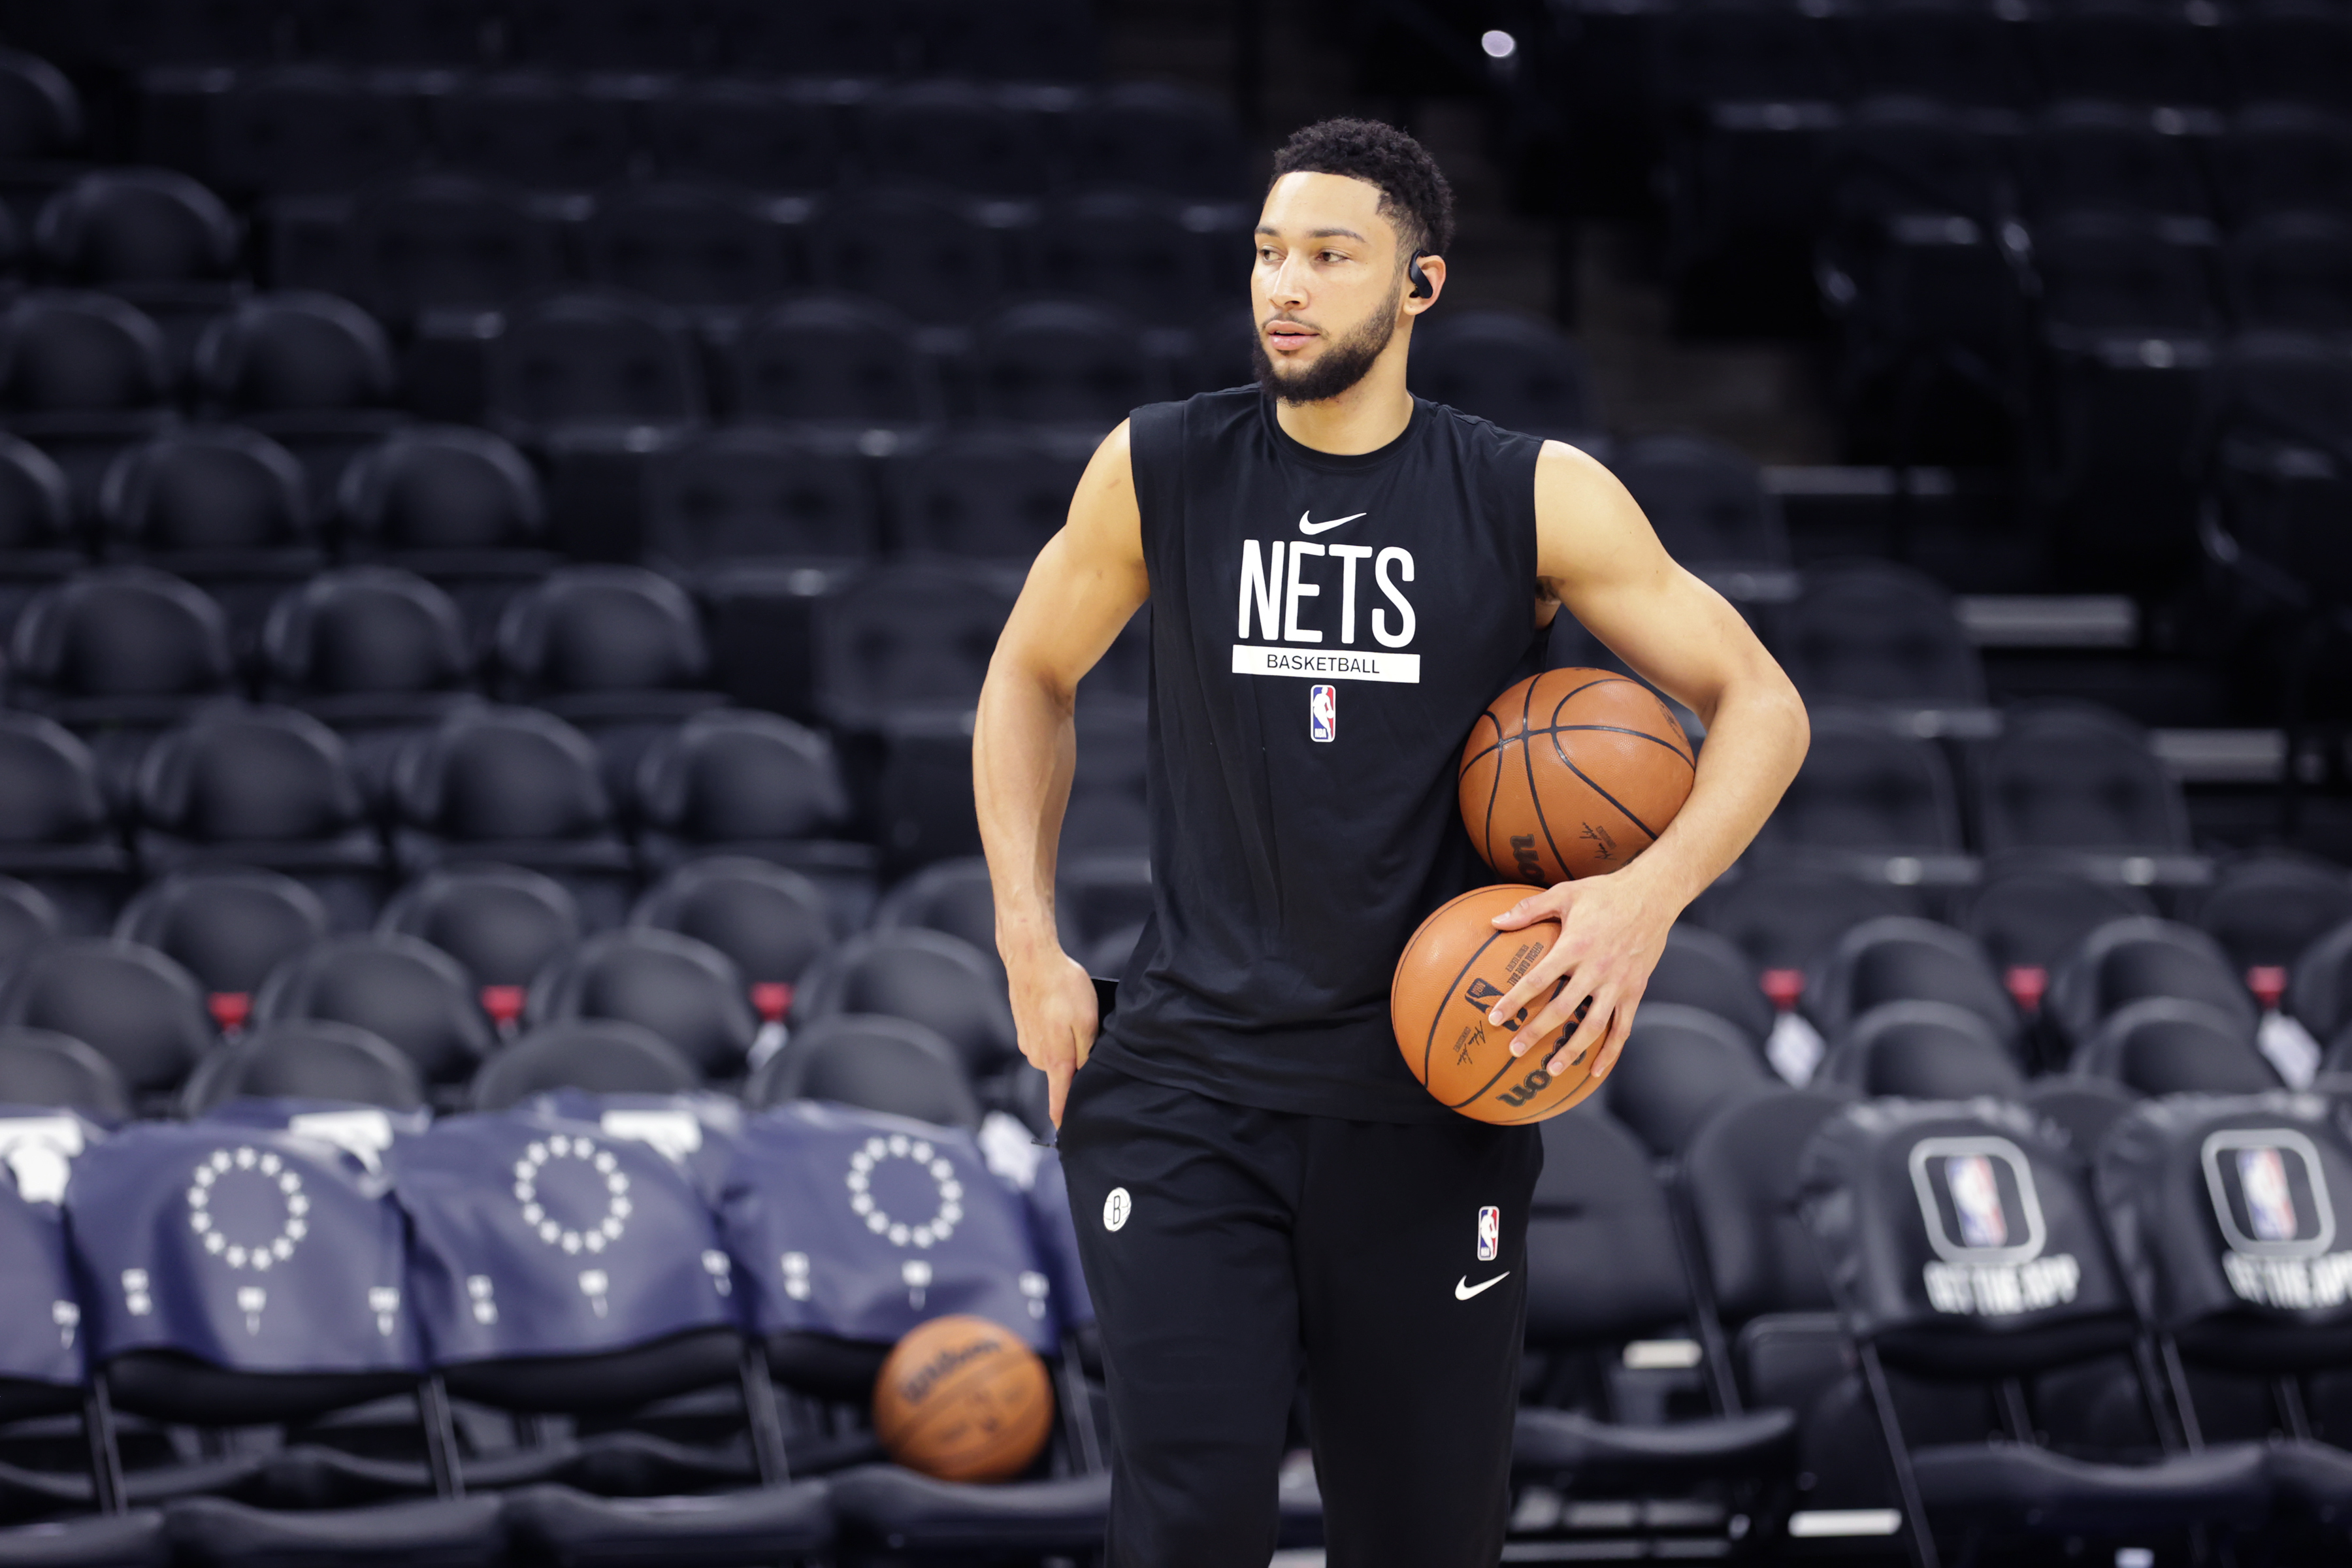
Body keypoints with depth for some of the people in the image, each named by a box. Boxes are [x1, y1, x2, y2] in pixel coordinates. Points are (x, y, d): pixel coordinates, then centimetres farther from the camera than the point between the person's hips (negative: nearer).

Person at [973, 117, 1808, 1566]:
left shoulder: (1536, 499, -3)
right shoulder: (1160, 471, 0)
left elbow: (1761, 704, 3)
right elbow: (1033, 681, 17)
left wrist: (1652, 893, -15)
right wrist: (1030, 947, 7)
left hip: (1431, 1100, 1)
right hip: (1191, 1082, 0)